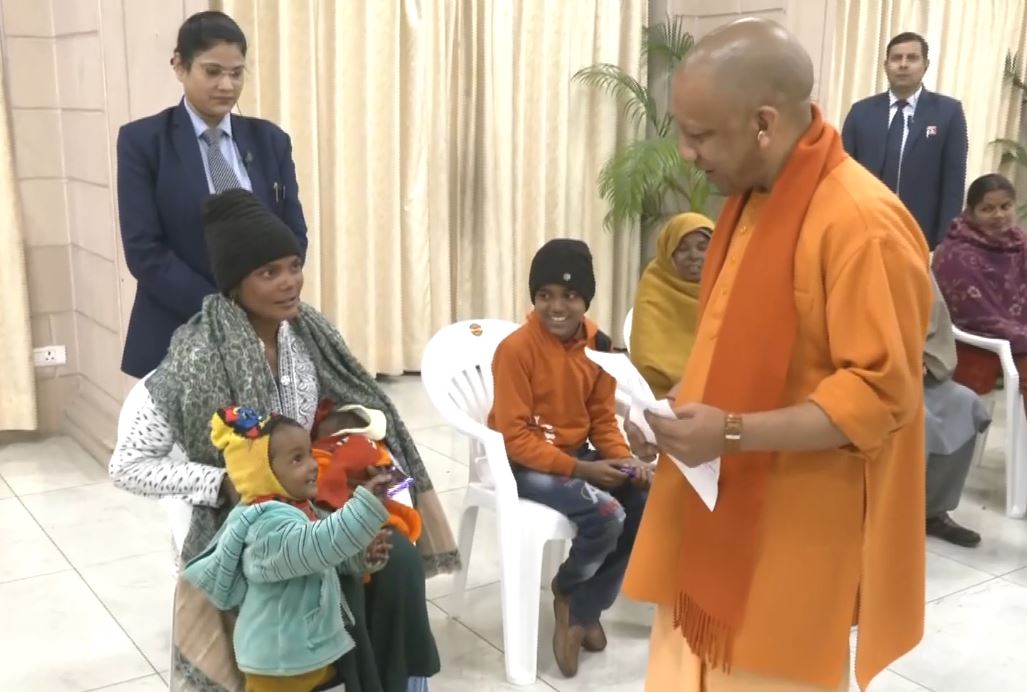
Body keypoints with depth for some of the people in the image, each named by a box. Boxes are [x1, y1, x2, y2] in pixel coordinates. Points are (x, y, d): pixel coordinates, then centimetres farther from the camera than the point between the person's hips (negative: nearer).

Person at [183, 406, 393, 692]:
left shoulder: (296, 509, 6)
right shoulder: (270, 524, -26)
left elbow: (328, 557, 17)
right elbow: (319, 545, -41)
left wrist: (364, 555, -2)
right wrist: (366, 503, -44)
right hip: (281, 660, -9)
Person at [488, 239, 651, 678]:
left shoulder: (597, 345, 0)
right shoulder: (516, 349, -19)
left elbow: (602, 418, 8)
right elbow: (516, 438, -19)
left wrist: (624, 460, -11)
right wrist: (580, 470, -24)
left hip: (579, 453, 7)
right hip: (525, 463, -7)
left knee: (644, 502, -14)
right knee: (605, 514, -27)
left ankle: (583, 612, 2)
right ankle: (565, 589, 7)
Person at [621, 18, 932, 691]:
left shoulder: (862, 225, -22)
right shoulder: (751, 197, 6)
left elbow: (880, 393, -21)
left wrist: (733, 433, -24)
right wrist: (682, 412, 1)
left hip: (795, 536, -8)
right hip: (725, 507, 8)